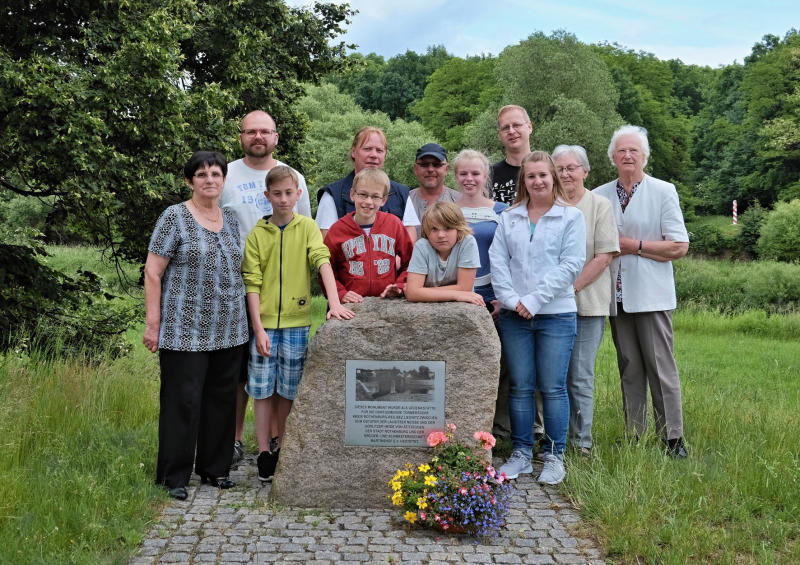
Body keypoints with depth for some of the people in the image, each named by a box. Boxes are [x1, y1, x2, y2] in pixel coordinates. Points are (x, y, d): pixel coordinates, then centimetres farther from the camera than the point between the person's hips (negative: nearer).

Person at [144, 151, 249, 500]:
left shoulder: (231, 220, 12)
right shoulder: (175, 217, -5)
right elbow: (153, 272, -8)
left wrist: (245, 318, 14)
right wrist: (153, 323, -12)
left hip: (227, 330, 6)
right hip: (185, 331, -6)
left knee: (221, 399, 11)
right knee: (182, 401, -1)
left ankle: (215, 468, 25)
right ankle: (174, 475, 12)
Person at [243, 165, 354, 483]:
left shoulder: (307, 227, 1)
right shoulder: (257, 234, 0)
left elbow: (322, 261, -13)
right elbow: (252, 284, -2)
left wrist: (334, 303, -28)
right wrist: (258, 329, -10)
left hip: (296, 322, 0)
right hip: (264, 322, 0)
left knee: (288, 389, 10)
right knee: (262, 388, 5)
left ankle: (282, 445, 25)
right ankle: (264, 452, 15)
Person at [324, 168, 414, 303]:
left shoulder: (394, 224, 8)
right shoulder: (337, 229, 4)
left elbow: (410, 262, 14)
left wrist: (399, 286, 1)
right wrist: (341, 293, -6)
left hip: (388, 301, 0)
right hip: (352, 305, 0)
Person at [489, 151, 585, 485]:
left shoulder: (571, 217, 2)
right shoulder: (509, 218, 12)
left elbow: (571, 265, -7)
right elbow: (497, 260, 5)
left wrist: (534, 300, -12)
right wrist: (511, 299, -9)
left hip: (556, 314, -3)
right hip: (514, 316, 3)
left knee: (552, 388, 1)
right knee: (520, 387, 7)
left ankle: (555, 456, 12)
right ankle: (521, 454, 17)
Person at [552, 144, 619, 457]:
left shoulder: (600, 206, 0)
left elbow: (604, 256, -6)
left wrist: (572, 287, -12)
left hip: (587, 303, -3)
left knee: (580, 377, -2)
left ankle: (582, 443, 9)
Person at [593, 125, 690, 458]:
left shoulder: (663, 192, 0)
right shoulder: (600, 196, 11)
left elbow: (679, 246, -6)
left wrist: (633, 246, -9)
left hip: (651, 295, -3)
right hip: (617, 296, 4)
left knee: (661, 367, -2)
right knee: (629, 368, 9)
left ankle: (672, 438, 5)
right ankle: (633, 435, 16)